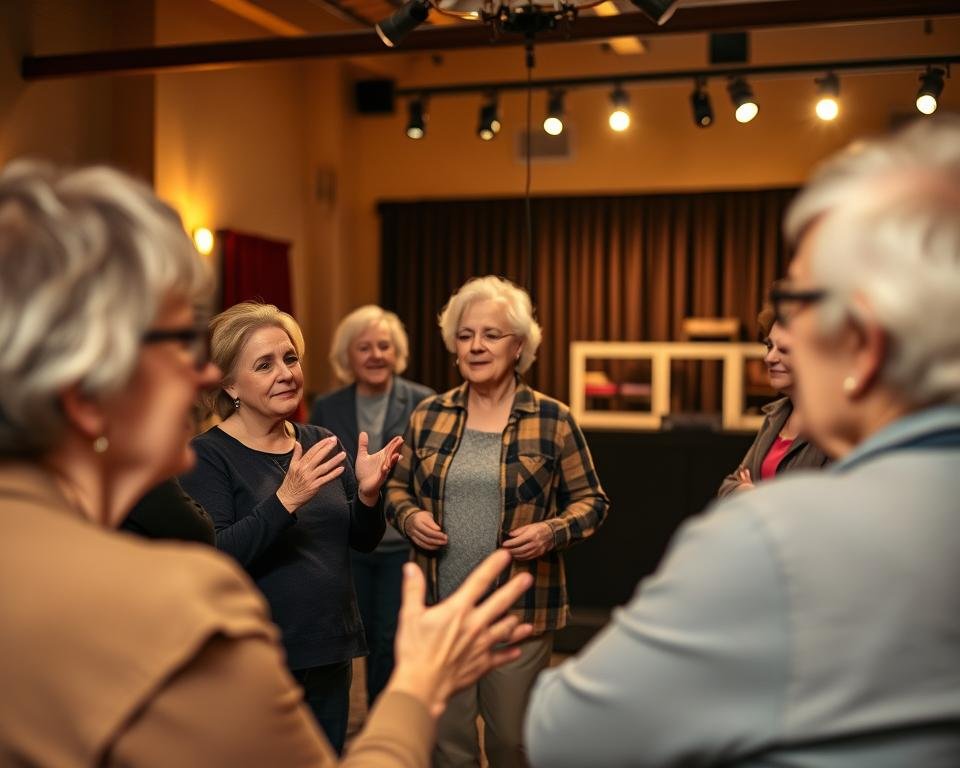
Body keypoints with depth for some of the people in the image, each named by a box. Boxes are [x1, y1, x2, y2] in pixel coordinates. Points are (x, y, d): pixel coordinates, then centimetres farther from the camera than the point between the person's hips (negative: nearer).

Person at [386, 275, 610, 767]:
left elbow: (590, 500, 2)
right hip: (439, 609, 2)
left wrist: (552, 532, -16)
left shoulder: (552, 421, -3)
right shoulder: (427, 416, 4)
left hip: (520, 612, -2)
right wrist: (410, 517, -7)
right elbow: (398, 488, 15)